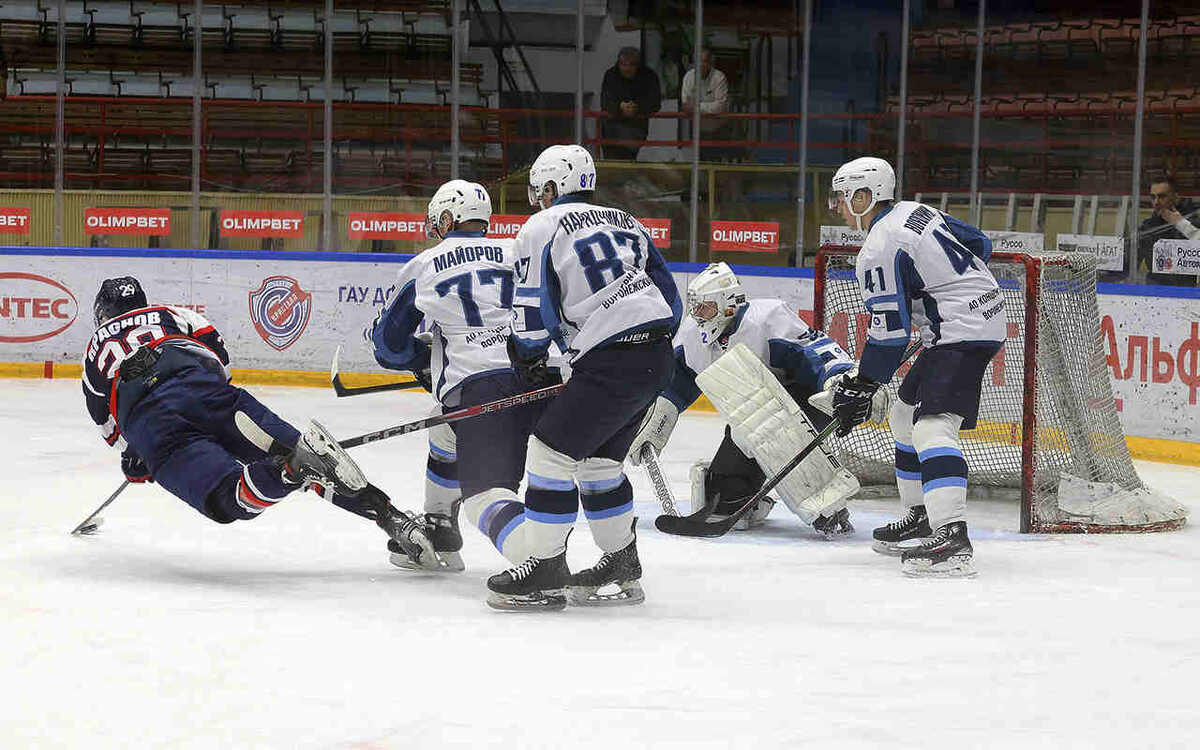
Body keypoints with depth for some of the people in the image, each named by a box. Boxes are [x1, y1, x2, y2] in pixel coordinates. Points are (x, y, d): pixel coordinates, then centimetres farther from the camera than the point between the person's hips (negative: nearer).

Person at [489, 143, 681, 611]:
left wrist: (528, 358, 15)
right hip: (658, 355, 8)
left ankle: (546, 571, -1)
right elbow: (669, 296, 20)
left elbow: (535, 312, -2)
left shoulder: (543, 227, 0)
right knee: (598, 460, 18)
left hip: (612, 361, -8)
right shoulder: (624, 223, 22)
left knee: (552, 450, -2)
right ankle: (622, 570, 24)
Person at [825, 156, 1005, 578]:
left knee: (933, 426, -23)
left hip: (963, 332, -11)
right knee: (905, 413, 21)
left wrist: (860, 389, -7)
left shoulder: (878, 251, -14)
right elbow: (979, 245, 21)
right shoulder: (914, 211, 12)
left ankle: (951, 539, -38)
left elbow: (889, 333, -15)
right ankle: (921, 517, 31)